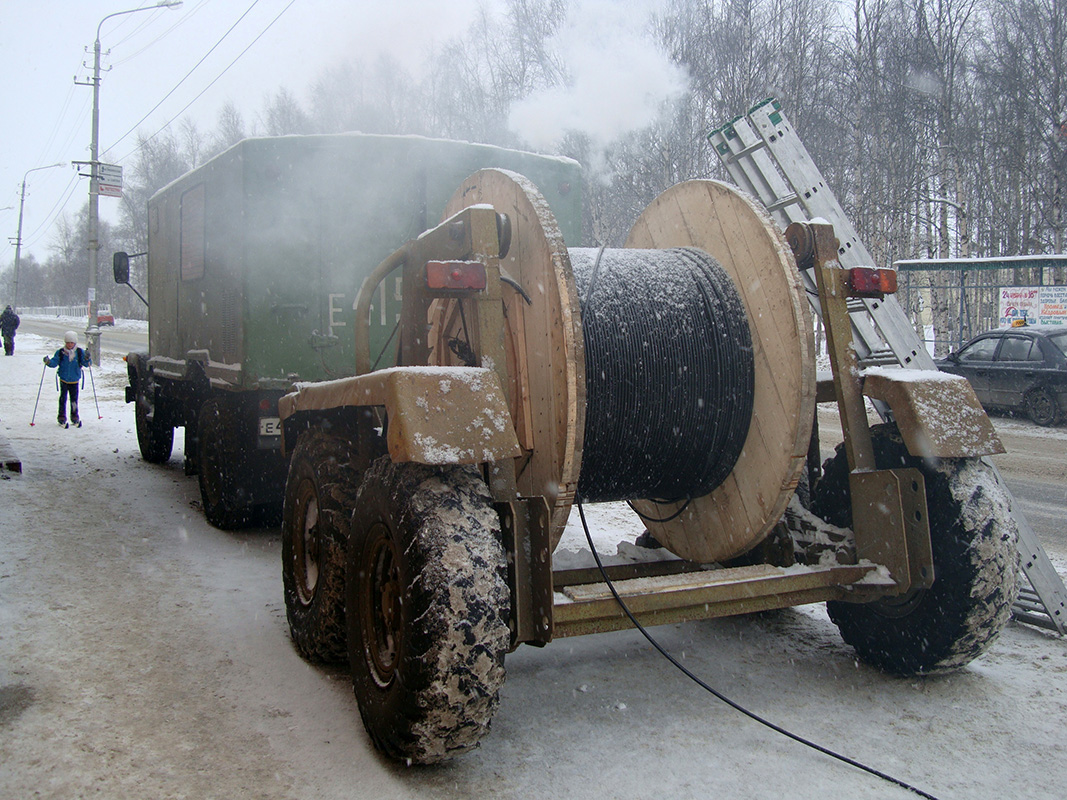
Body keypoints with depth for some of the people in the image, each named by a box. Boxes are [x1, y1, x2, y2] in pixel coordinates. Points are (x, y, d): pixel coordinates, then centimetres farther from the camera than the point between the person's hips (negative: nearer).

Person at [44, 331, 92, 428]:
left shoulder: (80, 352, -3)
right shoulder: (60, 352, -4)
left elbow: (86, 363, -6)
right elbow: (54, 362, -6)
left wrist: (87, 359, -27)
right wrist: (48, 362, -26)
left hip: (75, 380, 1)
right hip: (63, 380, -1)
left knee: (74, 399, 9)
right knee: (63, 398, -5)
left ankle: (75, 417, 22)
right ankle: (62, 417, 4)